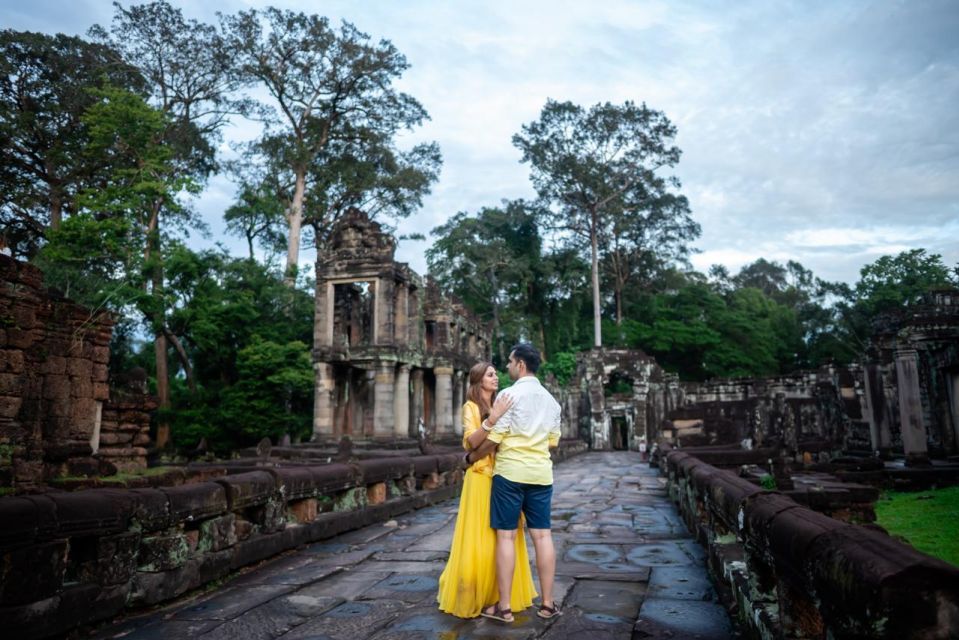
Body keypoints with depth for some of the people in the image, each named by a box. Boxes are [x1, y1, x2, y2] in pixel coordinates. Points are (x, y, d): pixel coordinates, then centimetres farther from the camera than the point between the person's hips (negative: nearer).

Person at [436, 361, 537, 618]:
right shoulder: (471, 407, -5)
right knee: (479, 539, -2)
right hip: (482, 478, -6)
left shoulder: (498, 406, 14)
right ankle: (469, 597, 11)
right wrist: (493, 417, -28)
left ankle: (498, 593, 23)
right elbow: (472, 441, -20)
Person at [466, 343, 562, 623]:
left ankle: (504, 607, 4)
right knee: (542, 535, 7)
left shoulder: (509, 394, -8)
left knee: (506, 536, 0)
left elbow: (494, 438, -10)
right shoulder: (550, 399, 12)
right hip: (541, 473, 6)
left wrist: (472, 457, 5)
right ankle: (547, 603, 13)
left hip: (510, 471, -6)